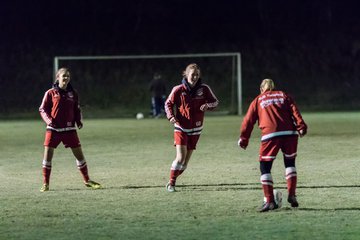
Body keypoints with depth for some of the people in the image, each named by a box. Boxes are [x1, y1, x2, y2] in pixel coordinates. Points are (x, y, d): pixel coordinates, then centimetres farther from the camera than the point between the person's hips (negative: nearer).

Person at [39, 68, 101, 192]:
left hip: (69, 129, 3)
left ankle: (87, 180, 17)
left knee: (79, 154, 4)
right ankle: (45, 184, 4)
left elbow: (77, 109, 18)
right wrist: (49, 120, -17)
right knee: (47, 155, -7)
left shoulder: (73, 93, 8)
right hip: (53, 129, -3)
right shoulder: (51, 93, -2)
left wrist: (78, 121, 0)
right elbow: (42, 109, 0)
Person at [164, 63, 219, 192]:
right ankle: (171, 183, 0)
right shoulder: (178, 90, -11)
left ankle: (172, 181, 24)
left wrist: (207, 105, -18)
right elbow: (168, 104, 3)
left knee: (185, 161, 7)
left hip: (195, 129, 3)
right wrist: (171, 116, -16)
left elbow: (215, 101, 5)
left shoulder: (204, 89, -6)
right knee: (180, 157, -16)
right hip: (181, 127, -3)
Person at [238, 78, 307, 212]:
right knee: (290, 163, 21)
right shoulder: (283, 96, 23)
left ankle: (269, 201, -1)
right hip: (289, 133, 2)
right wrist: (301, 126, -2)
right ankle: (291, 195, 9)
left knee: (265, 167, 7)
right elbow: (294, 111, 7)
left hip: (270, 135, -2)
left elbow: (248, 120, 16)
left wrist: (243, 139, 19)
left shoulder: (258, 100, 21)